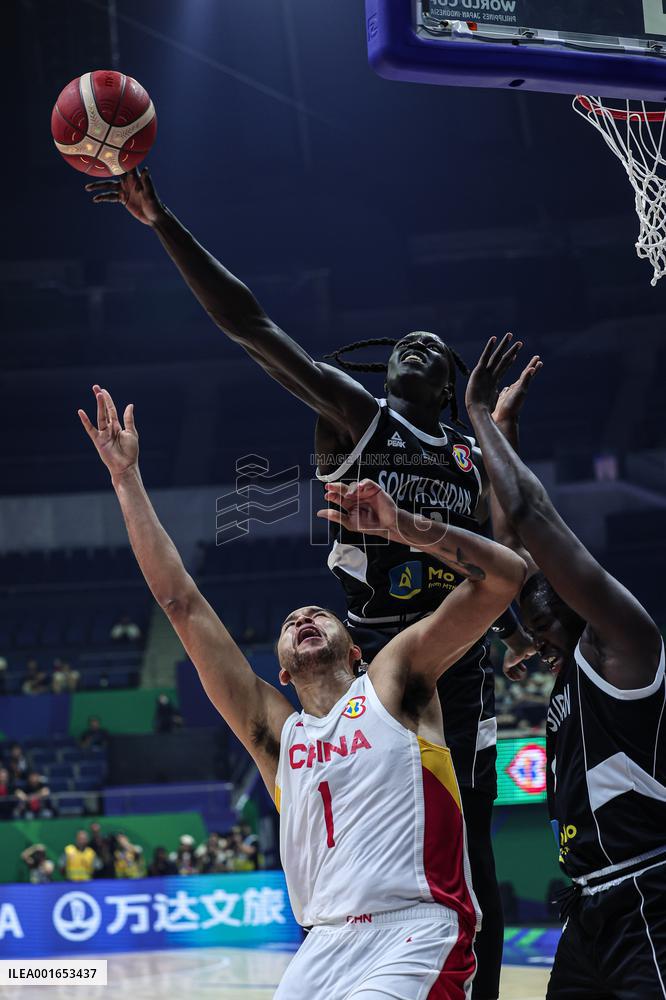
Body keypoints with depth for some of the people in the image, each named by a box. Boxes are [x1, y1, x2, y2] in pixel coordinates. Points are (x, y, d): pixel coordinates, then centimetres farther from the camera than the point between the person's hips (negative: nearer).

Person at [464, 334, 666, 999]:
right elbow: (513, 541, 24)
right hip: (591, 907, 10)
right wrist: (503, 429, 25)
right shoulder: (568, 670, 17)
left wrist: (482, 415, -5)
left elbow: (531, 517, -15)